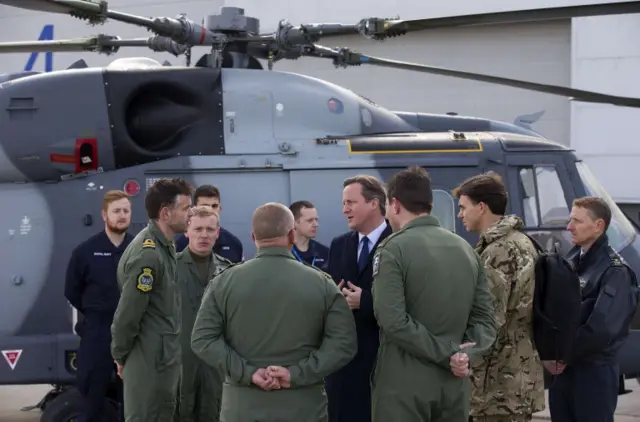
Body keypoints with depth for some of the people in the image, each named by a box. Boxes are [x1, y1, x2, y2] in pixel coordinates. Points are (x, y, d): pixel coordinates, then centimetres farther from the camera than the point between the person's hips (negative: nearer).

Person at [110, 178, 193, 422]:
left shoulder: (163, 246, 9)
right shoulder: (148, 254, -22)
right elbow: (127, 314, -19)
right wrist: (121, 357, -7)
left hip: (164, 358, 9)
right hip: (150, 362, -9)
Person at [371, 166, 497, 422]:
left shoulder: (393, 249, -8)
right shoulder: (466, 249, 13)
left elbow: (393, 321, -19)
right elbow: (485, 318, 7)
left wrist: (446, 353, -14)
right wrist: (466, 354, -6)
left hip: (404, 385, -6)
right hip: (454, 383, 6)